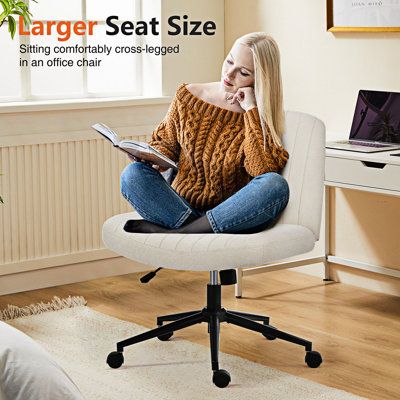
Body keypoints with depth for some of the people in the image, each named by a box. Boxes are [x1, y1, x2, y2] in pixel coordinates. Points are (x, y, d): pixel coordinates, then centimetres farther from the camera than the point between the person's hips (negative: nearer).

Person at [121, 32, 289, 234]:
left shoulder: (259, 118, -1)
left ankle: (171, 232, -30)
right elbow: (165, 141, 18)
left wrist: (251, 110, -15)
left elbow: (264, 169, -19)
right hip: (181, 206, 1)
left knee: (276, 185, -32)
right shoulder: (188, 95, 5)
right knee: (133, 173, -22)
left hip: (230, 215, -1)